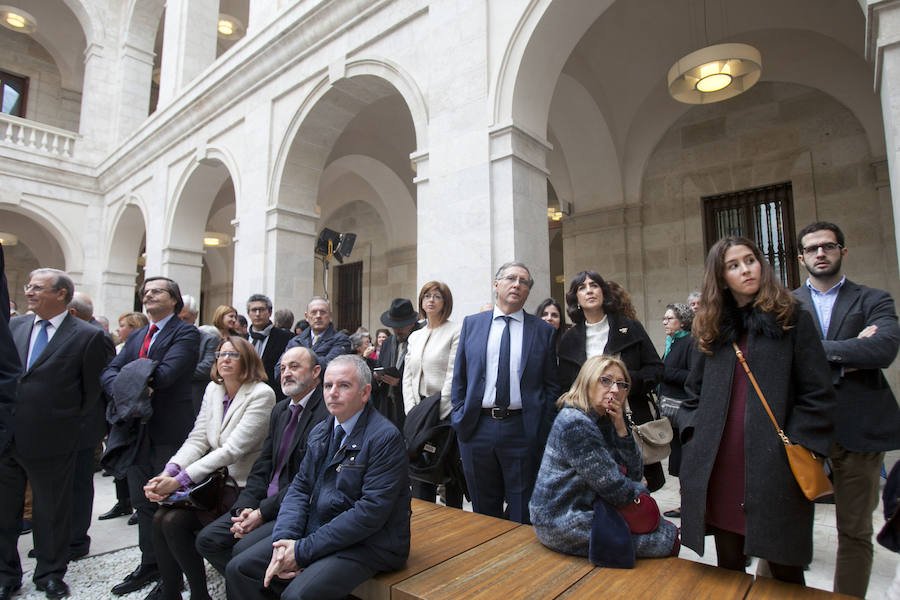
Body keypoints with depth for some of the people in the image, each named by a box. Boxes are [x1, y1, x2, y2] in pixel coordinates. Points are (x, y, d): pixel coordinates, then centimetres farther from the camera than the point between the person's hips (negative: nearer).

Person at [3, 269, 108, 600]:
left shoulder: (88, 336, -10)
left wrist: (70, 425, -2)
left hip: (50, 442, -4)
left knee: (52, 513, 12)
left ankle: (50, 573, 31)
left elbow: (93, 393, -5)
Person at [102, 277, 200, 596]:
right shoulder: (136, 337, 16)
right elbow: (109, 371, 4)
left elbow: (166, 373, -21)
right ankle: (149, 564, 33)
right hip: (137, 429, 7)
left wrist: (128, 377, -10)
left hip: (169, 430, -7)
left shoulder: (185, 333, -8)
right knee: (143, 501, 17)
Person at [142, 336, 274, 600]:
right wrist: (168, 472, -12)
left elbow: (232, 450, -20)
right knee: (160, 517, -12)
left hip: (241, 485, -7)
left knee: (175, 521, -18)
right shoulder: (213, 389, 9)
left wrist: (180, 480, -21)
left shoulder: (261, 394, -16)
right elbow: (197, 438, 5)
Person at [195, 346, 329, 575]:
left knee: (244, 550, -22)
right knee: (207, 539, 0)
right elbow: (263, 466, 11)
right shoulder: (280, 410, 13)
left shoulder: (326, 414, -17)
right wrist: (245, 507, -4)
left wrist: (262, 513, -15)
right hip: (267, 501, 9)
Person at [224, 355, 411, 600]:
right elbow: (300, 487, 8)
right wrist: (284, 541, -10)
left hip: (365, 544, -7)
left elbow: (371, 511, -22)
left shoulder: (385, 437, -18)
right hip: (313, 531, 8)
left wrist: (303, 549, -19)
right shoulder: (320, 432, 9)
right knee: (238, 570, 2)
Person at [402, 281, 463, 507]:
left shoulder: (455, 332, -4)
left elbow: (453, 376, -10)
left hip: (446, 413, -5)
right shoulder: (415, 336, 15)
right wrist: (412, 411, 0)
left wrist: (436, 412, -13)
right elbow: (407, 377, 12)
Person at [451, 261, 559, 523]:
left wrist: (545, 430, -4)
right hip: (477, 426, 2)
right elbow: (458, 376, 9)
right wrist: (458, 417, 2)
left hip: (523, 430, -1)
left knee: (524, 514, 11)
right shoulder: (472, 323, 7)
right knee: (483, 512, 17)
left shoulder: (543, 330, 3)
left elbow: (551, 385, 3)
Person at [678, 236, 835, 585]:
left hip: (774, 466, -2)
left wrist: (798, 447, -9)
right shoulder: (713, 328, 12)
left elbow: (817, 394, -1)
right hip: (718, 468, 3)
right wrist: (692, 432, 4)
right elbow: (694, 393, 17)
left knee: (784, 569, 7)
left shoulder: (793, 320, 4)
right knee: (728, 567, 12)